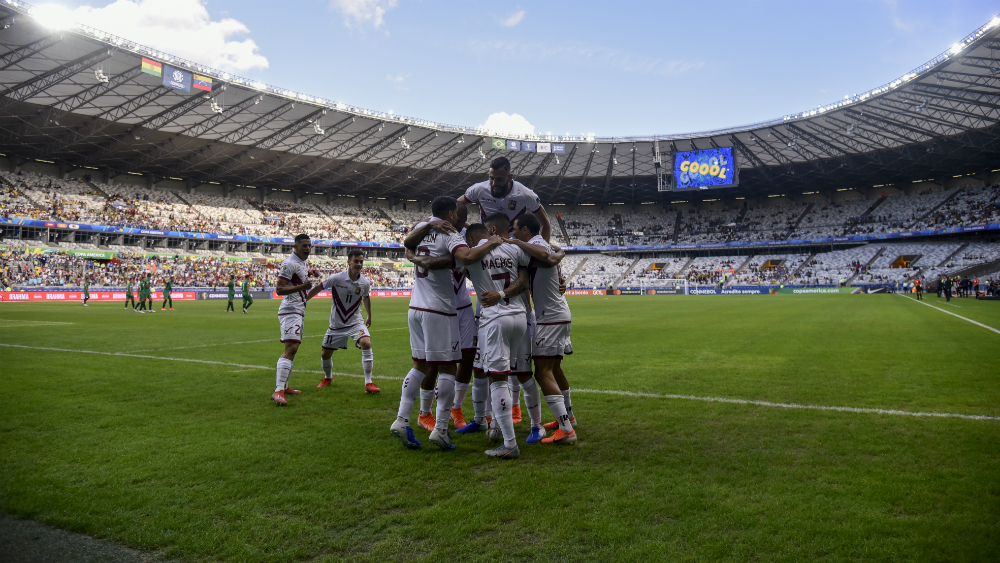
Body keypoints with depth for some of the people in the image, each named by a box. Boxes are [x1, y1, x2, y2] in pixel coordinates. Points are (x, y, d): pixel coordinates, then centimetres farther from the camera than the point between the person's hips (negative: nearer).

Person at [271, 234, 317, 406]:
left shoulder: (304, 262, 16)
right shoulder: (290, 264, -14)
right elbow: (279, 289, -19)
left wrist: (309, 275, 15)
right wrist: (303, 286, -28)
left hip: (300, 311, 11)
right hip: (290, 310, -11)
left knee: (293, 349, 16)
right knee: (291, 348, -21)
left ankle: (284, 386, 26)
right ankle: (278, 391, -26)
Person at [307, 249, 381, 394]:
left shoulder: (365, 283, -7)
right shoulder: (336, 278, -16)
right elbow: (318, 288, -1)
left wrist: (369, 316, 24)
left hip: (356, 322, 0)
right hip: (336, 324, 0)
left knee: (366, 343, -27)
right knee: (325, 354, 9)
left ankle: (368, 383, -19)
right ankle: (328, 378, 44)